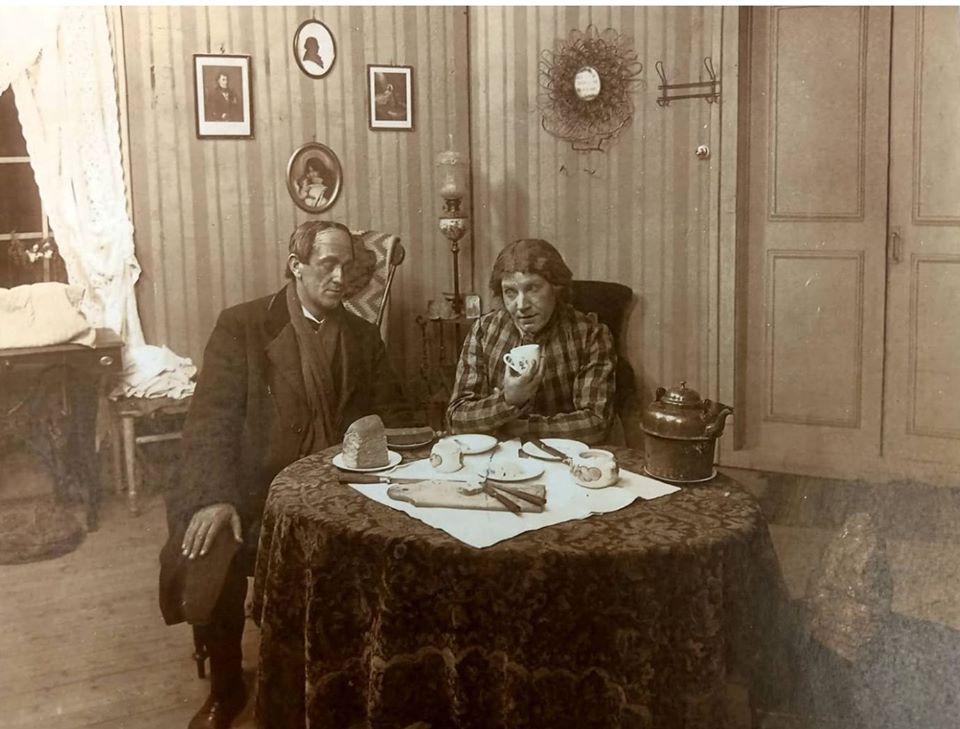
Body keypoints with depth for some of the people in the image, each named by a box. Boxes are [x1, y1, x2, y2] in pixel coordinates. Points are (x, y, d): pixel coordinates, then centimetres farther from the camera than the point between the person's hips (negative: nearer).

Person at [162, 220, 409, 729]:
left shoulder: (363, 337, 14)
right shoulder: (241, 325, 0)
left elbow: (393, 416, 15)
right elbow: (211, 418, -8)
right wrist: (215, 498, -24)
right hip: (255, 493, -3)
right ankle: (225, 688, 0)